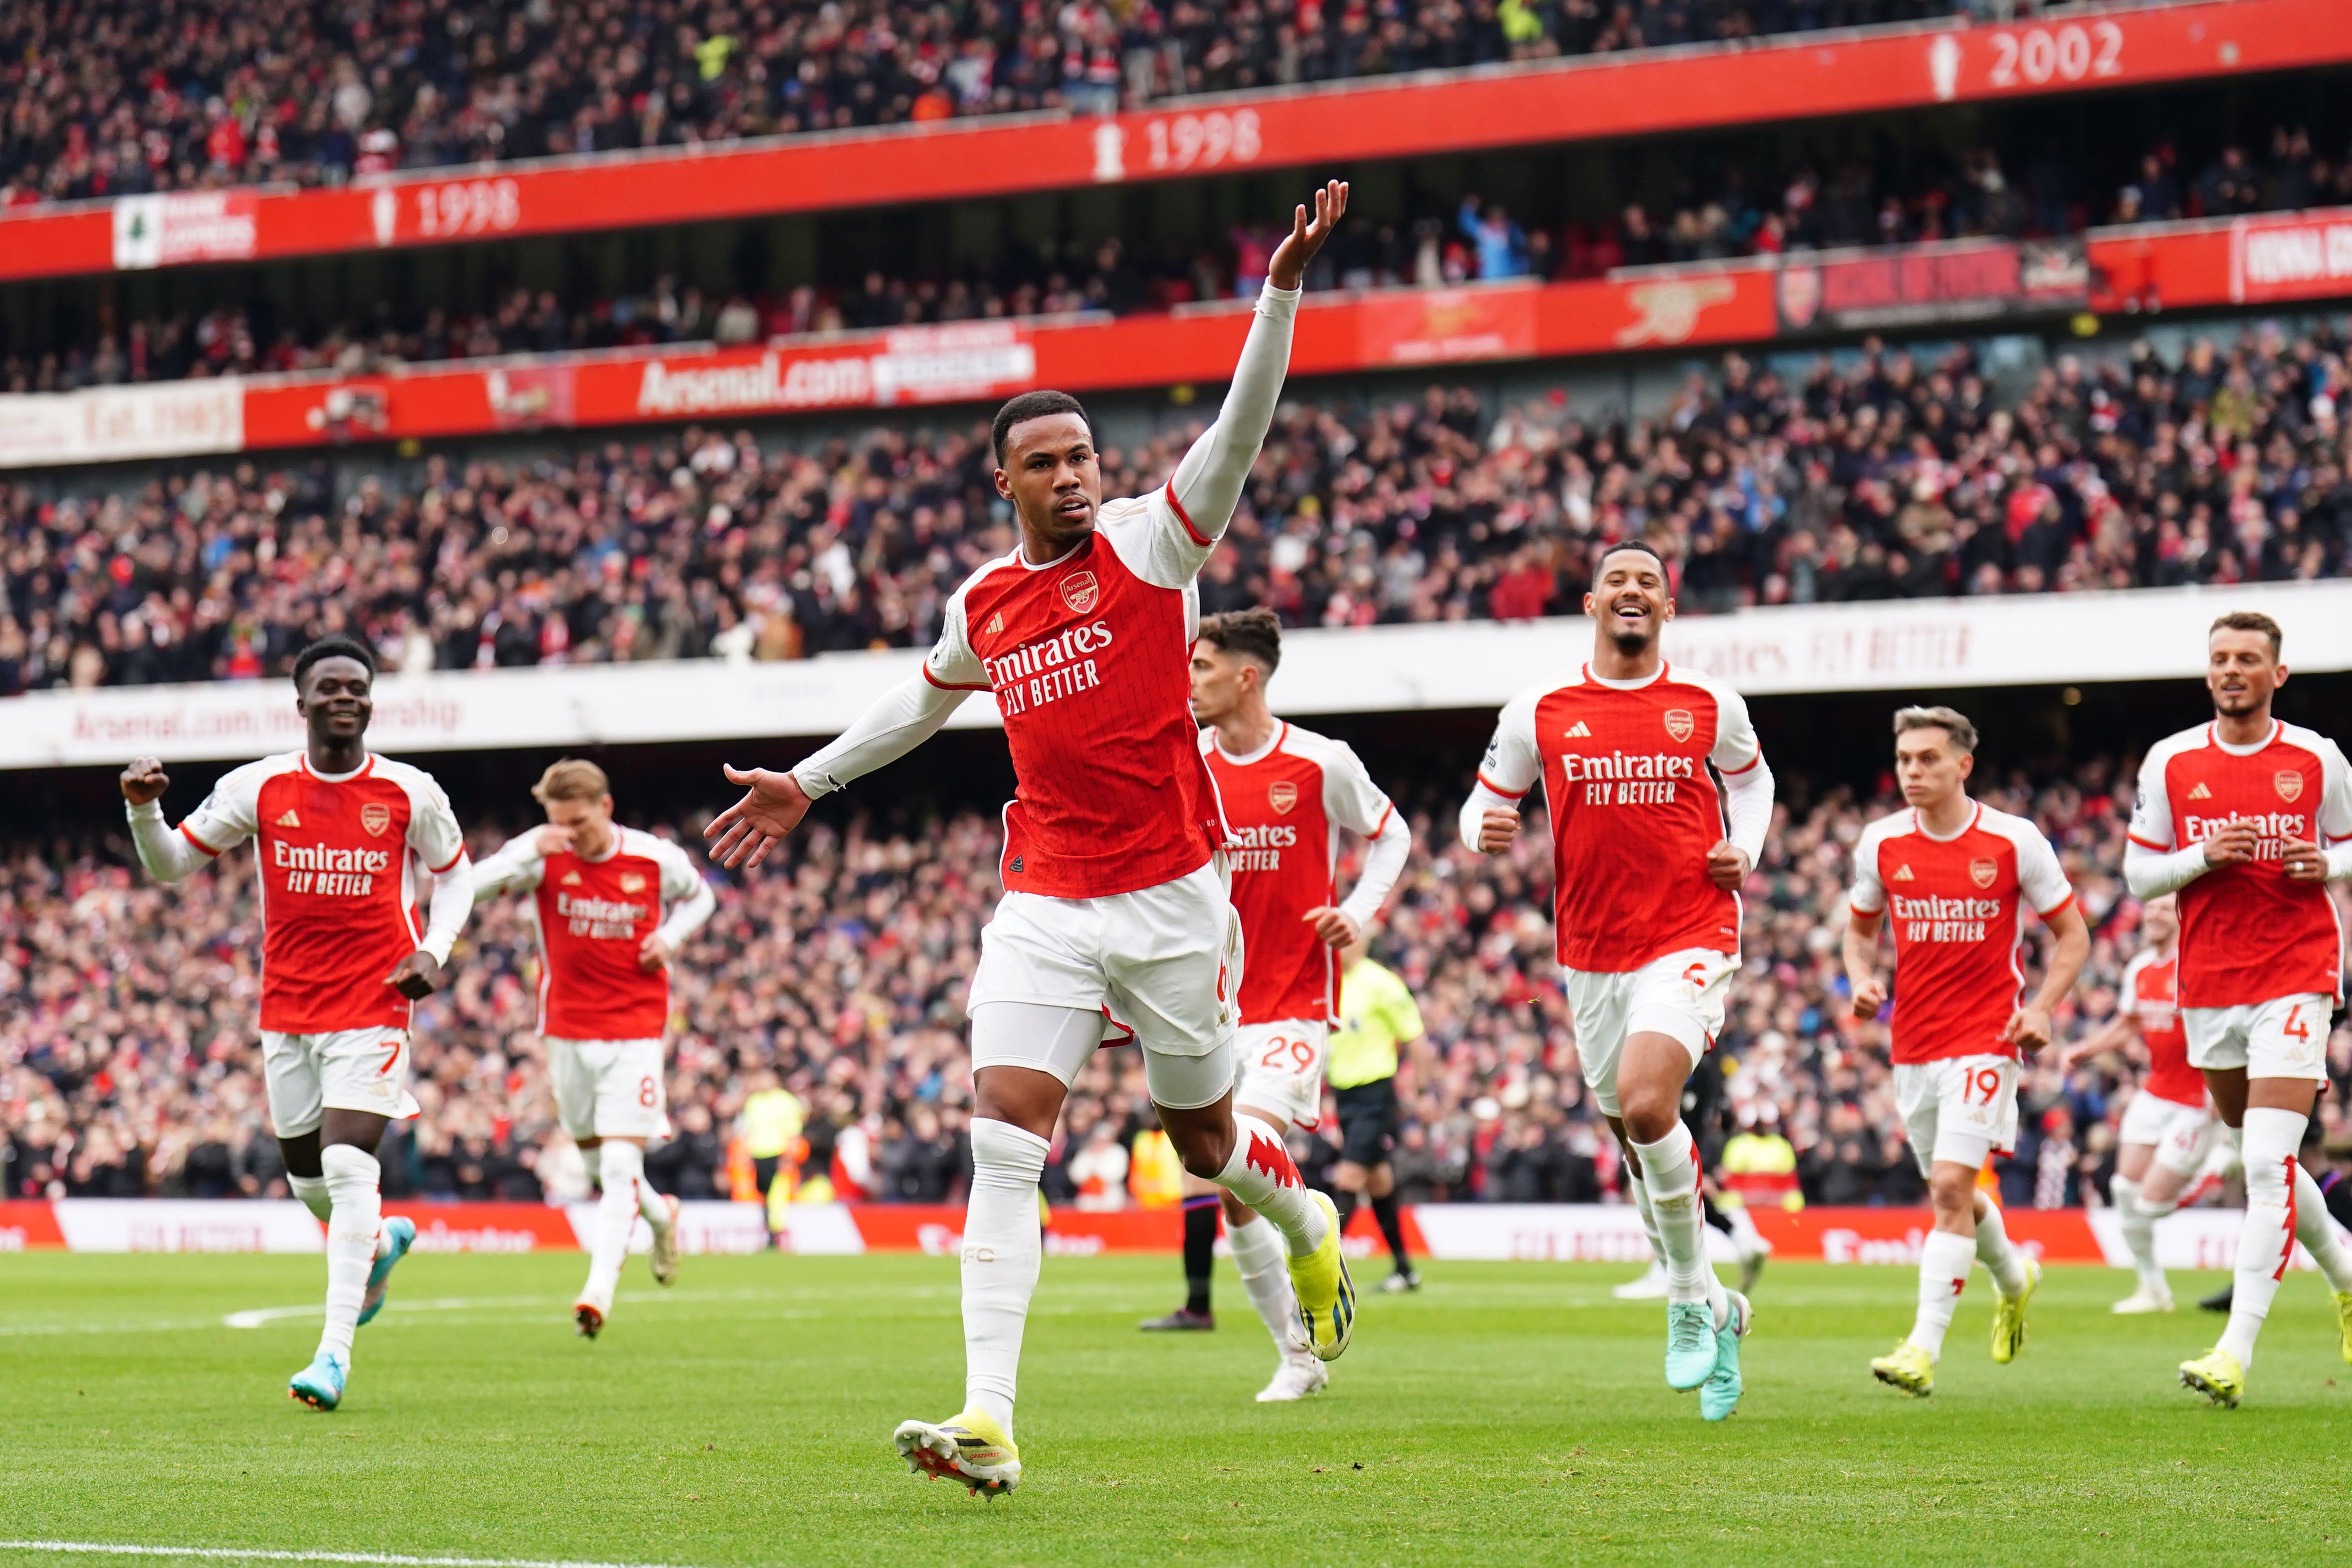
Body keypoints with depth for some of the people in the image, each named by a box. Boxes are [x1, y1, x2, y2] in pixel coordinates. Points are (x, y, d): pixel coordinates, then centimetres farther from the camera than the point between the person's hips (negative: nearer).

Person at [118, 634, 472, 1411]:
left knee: (347, 1167, -16)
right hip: (287, 1011, 3)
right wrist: (144, 808, -15)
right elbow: (170, 864, 5)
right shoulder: (257, 788, -1)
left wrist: (434, 949, -3)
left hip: (372, 1010, -3)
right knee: (307, 1179, 11)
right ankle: (381, 1244, 46)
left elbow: (455, 872, 14)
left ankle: (335, 1353, -17)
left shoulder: (409, 793, -2)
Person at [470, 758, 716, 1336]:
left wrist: (670, 938, -4)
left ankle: (600, 1289, -17)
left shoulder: (656, 859, -6)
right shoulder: (545, 854, -7)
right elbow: (474, 886, -21)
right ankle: (660, 1216, 44)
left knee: (621, 1162, -13)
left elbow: (699, 897, 16)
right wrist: (529, 854, -37)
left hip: (635, 1032, -3)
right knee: (592, 1147, 15)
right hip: (568, 1030, 3)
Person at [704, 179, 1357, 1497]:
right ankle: (990, 1421, -18)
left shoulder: (1153, 543, -3)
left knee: (1201, 1134, 12)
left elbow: (1244, 424, -17)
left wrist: (1284, 289, -30)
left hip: (1173, 896, -3)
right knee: (1003, 1139, -12)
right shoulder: (980, 608, 10)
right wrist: (809, 783, 37)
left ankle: (1311, 1226, 50)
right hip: (1046, 905, 3)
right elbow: (924, 703, 31)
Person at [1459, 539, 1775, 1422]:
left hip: (1690, 942, -3)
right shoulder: (1540, 712, 2)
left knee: (1645, 1104, -25)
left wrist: (1744, 853, 4)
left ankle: (1692, 1297, -6)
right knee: (1633, 1137, 10)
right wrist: (1486, 831, -12)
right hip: (1592, 952, 3)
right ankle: (1714, 1312, 29)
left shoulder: (1710, 705, 3)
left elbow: (1748, 778, 22)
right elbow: (1487, 803, 11)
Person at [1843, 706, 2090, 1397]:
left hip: (1985, 1040, -5)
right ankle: (2013, 1279, 46)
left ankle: (1924, 1349, -19)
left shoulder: (2014, 841, -7)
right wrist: (1862, 977, -3)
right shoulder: (1881, 842, 2)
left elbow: (2073, 935, 2)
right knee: (1950, 1191, 15)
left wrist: (2041, 1009, -12)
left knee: (1951, 1186, -17)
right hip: (1912, 1042, 5)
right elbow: (1860, 927, 18)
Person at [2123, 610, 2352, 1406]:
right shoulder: (2171, 761, 4)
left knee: (2268, 1163, -15)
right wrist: (2204, 857, -11)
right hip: (2208, 985, 4)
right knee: (2259, 1157, 13)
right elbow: (2138, 870, 7)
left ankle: (2236, 1353, -20)